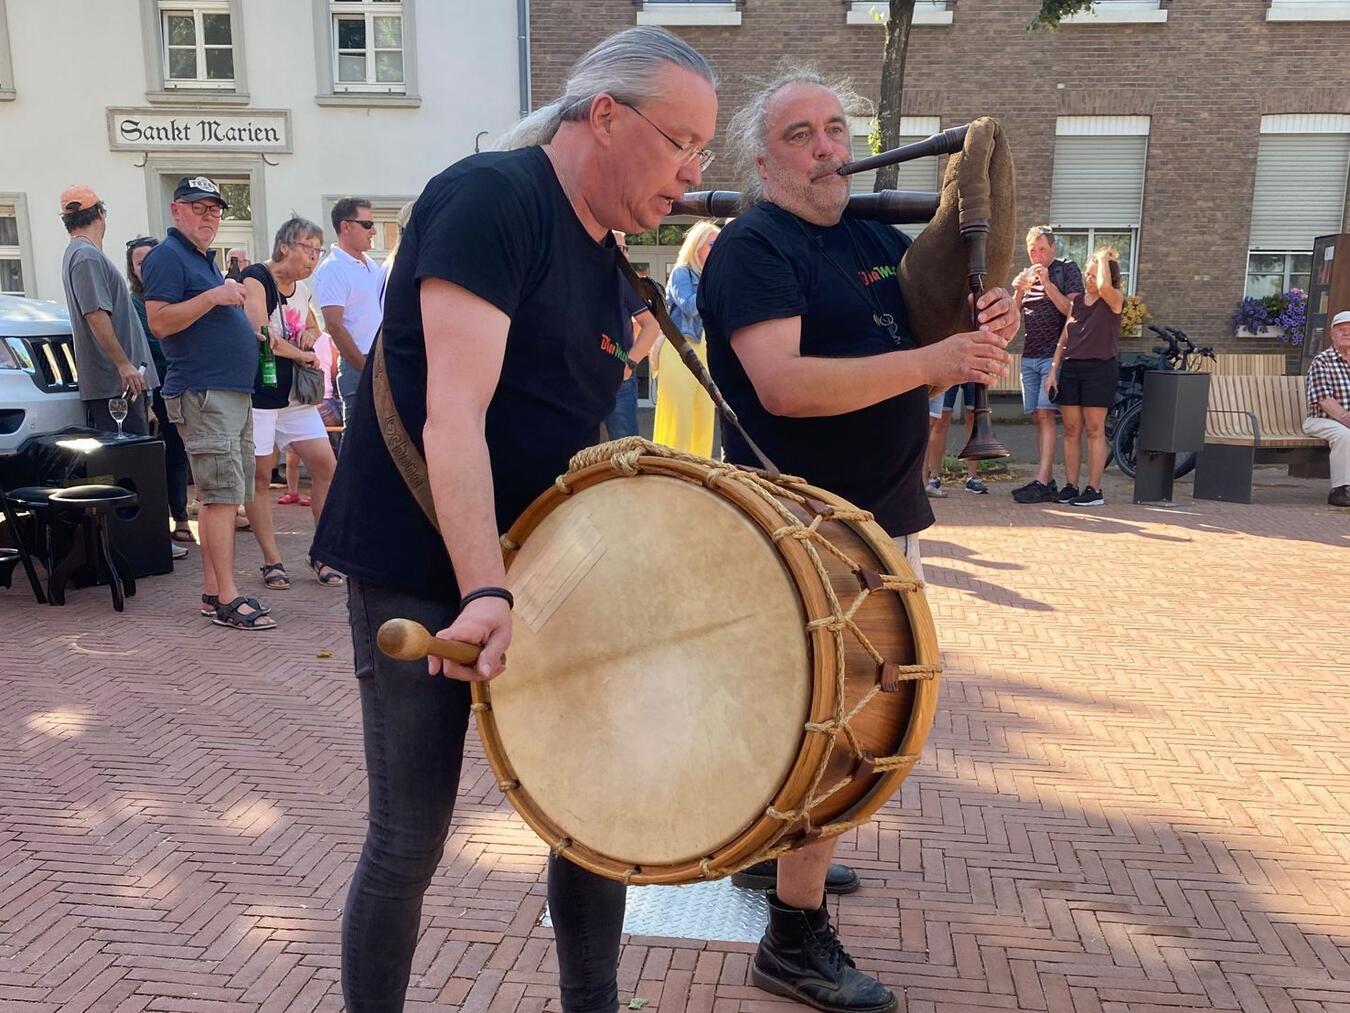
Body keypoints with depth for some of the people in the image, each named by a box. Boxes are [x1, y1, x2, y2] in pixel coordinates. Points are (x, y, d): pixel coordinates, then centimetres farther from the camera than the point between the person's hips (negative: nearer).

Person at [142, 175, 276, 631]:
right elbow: (160, 321, -17)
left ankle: (212, 591, 15)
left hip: (233, 390, 10)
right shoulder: (167, 256, -6)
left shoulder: (205, 259, 23)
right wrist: (214, 296, -20)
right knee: (222, 495, -12)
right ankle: (227, 599, -11)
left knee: (220, 496, 10)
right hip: (203, 393, -10)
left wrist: (234, 292, 17)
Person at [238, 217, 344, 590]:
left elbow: (312, 325, 30)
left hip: (295, 395, 7)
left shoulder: (302, 290, 12)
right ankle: (272, 561, 9)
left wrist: (311, 334, 4)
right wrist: (305, 356, -7)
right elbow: (261, 335, -20)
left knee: (325, 466, -1)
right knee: (259, 477, 1)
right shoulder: (256, 278, -10)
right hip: (257, 394, -7)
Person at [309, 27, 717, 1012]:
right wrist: (483, 591, -32)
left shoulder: (605, 260, 11)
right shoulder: (490, 196, -14)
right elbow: (454, 412, -24)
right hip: (421, 571, -8)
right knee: (410, 840, 3)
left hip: (536, 570, 8)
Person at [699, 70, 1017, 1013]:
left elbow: (939, 329, 16)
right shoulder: (754, 247, -13)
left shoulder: (878, 236, 11)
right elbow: (783, 384, -27)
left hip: (886, 512, 9)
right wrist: (929, 362, -29)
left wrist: (987, 324, -8)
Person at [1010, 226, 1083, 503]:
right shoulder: (1027, 275, 18)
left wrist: (1048, 285, -16)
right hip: (1029, 355, 6)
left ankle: (1042, 483, -20)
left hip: (1054, 354, -6)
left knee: (1045, 414, -15)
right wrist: (1018, 292, -7)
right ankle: (1047, 480, 7)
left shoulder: (1067, 270, 2)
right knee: (1037, 417, 3)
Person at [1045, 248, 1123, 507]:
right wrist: (1053, 369, 8)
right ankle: (1070, 486, 9)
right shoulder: (1077, 300, 14)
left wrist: (1104, 258, -8)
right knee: (1071, 431, 4)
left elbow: (1104, 286, -25)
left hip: (1100, 367, -5)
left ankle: (1094, 489, 0)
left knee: (1095, 430, -3)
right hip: (1071, 367, 5)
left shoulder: (1114, 299, -1)